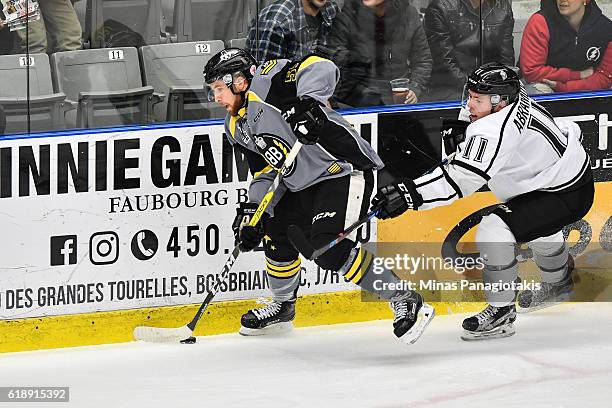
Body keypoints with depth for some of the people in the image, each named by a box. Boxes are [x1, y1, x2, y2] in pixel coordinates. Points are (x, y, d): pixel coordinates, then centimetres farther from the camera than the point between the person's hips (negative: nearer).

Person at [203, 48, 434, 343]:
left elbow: (321, 68, -27)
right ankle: (283, 307, 44)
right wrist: (251, 211, 4)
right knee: (276, 234, 19)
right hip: (304, 186, 10)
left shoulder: (265, 84, -14)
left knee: (327, 247, -23)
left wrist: (307, 102, -43)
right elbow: (266, 172, 18)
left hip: (345, 169, -10)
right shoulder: (237, 127, 14)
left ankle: (404, 301, -16)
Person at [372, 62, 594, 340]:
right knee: (535, 224, 38)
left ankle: (501, 312, -8)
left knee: (493, 230, -22)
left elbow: (460, 179, -40)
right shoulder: (514, 97, -4)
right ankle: (558, 283, 65)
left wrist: (409, 194, -46)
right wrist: (463, 127, 6)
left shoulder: (495, 132, -33)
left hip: (568, 195, -11)